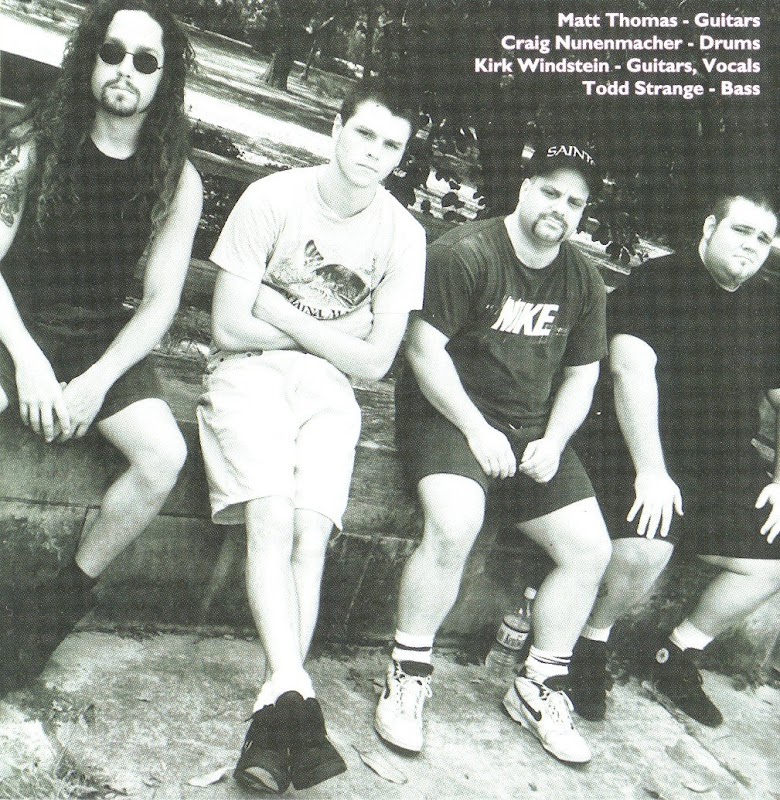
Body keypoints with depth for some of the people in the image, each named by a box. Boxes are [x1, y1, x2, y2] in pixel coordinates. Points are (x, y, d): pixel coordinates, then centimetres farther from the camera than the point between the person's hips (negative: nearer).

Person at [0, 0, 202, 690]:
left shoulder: (178, 178, -1)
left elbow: (161, 300, -3)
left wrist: (97, 382, -16)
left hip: (104, 336, 1)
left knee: (165, 454, -25)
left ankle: (66, 595, -2)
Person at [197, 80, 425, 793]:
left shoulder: (402, 234, 2)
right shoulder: (273, 198, -5)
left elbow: (374, 363, -1)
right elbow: (228, 329, -8)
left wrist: (281, 313, -7)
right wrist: (334, 332, -5)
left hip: (329, 388, 2)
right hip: (251, 371, -1)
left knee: (312, 533, -20)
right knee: (272, 517, -26)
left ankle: (273, 713, -19)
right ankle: (295, 695, -29)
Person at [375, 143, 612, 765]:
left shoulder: (584, 281, 9)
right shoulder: (466, 253, -11)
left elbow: (581, 376, 13)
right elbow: (424, 349, -14)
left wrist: (551, 443, -4)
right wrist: (478, 431, -19)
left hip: (535, 429, 6)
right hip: (450, 413, -6)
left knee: (591, 551, -6)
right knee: (454, 527, -33)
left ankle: (539, 689, 14)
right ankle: (408, 677, -11)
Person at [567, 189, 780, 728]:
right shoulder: (657, 283, -7)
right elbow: (631, 370, -18)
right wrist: (651, 471, -24)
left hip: (731, 461, 7)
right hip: (654, 448, -6)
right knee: (643, 552, -28)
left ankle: (677, 653, 20)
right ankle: (592, 644, 3)